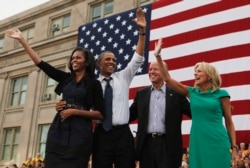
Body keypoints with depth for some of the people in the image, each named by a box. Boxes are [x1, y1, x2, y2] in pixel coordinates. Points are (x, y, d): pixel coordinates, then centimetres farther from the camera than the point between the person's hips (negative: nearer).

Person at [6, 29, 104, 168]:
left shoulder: (94, 84, 1)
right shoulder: (66, 78, 13)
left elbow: (100, 114, -3)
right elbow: (41, 63, 12)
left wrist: (74, 111, -13)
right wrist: (22, 40, 12)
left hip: (79, 133, -4)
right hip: (58, 131, 4)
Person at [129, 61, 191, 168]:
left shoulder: (176, 93, 3)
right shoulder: (141, 94, 11)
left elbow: (193, 112, 0)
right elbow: (130, 115, 11)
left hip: (168, 144, -2)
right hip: (147, 144, 3)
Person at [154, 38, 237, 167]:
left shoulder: (221, 94, 1)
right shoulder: (192, 92, 8)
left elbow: (229, 122, 4)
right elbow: (167, 79, 4)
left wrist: (234, 147, 0)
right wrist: (158, 55, -1)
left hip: (217, 142, -3)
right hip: (197, 143, 3)